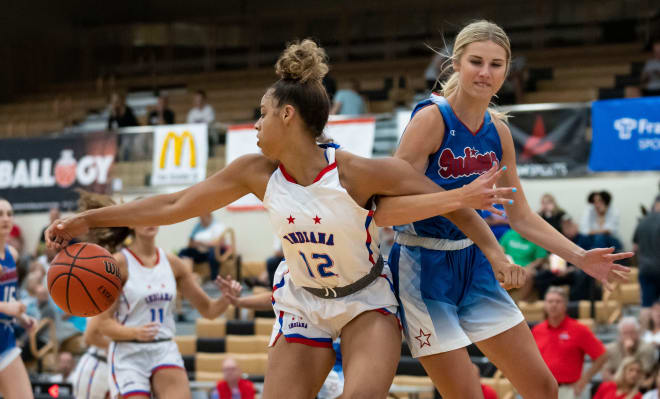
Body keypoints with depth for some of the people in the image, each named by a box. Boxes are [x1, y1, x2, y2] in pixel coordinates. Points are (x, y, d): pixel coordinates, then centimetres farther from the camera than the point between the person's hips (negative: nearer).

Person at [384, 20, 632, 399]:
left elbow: (521, 215, 14)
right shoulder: (432, 118, -17)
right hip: (424, 271, -7)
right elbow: (387, 209, -24)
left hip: (474, 267, 7)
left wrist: (580, 257, 7)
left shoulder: (497, 131, 3)